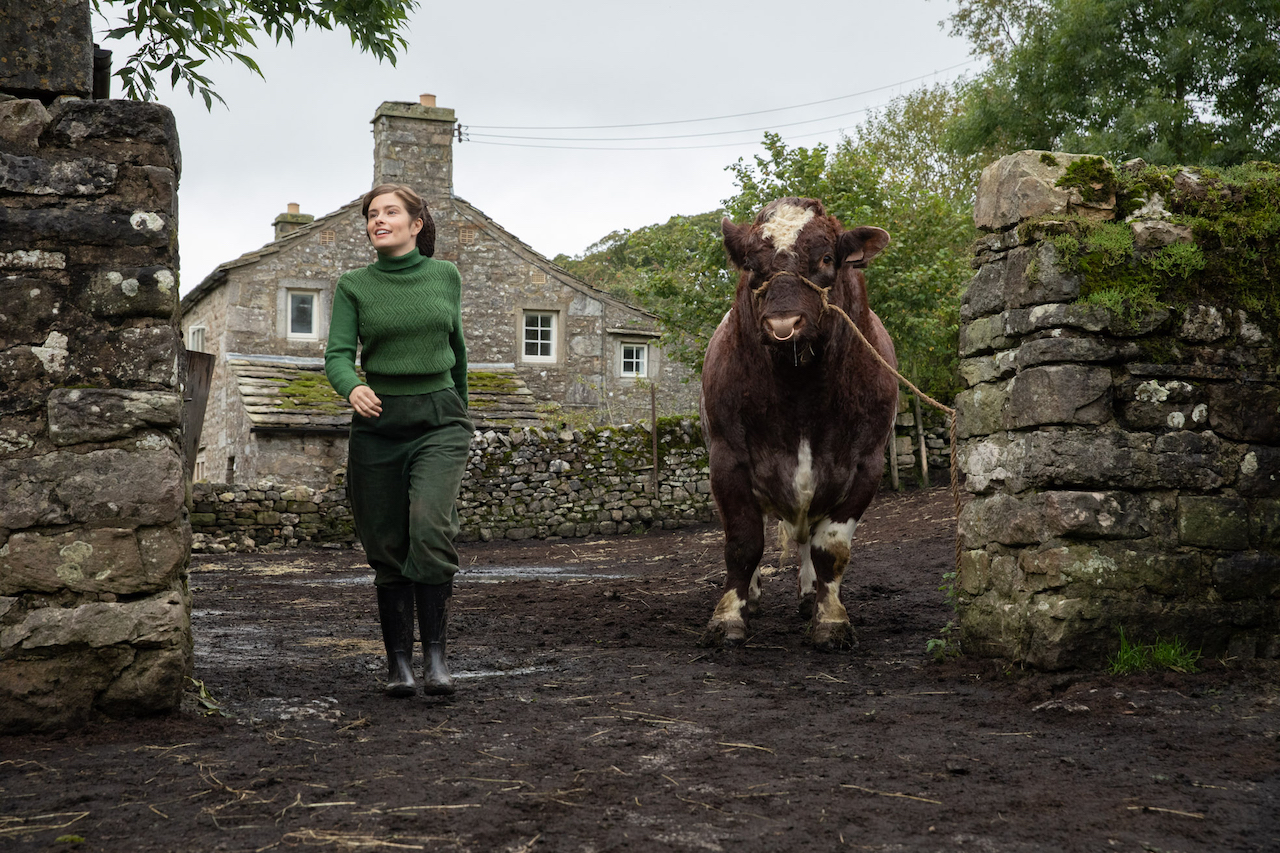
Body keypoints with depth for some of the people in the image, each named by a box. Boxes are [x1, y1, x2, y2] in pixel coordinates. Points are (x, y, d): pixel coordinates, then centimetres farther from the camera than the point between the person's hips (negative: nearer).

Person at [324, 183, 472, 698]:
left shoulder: (445, 276, 7)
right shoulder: (354, 285, 4)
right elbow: (337, 354, -5)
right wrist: (353, 389, -28)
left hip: (439, 420, -1)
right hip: (379, 423, 1)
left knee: (430, 528, -21)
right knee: (388, 547, 3)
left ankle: (435, 653, -13)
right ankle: (398, 661, 14)